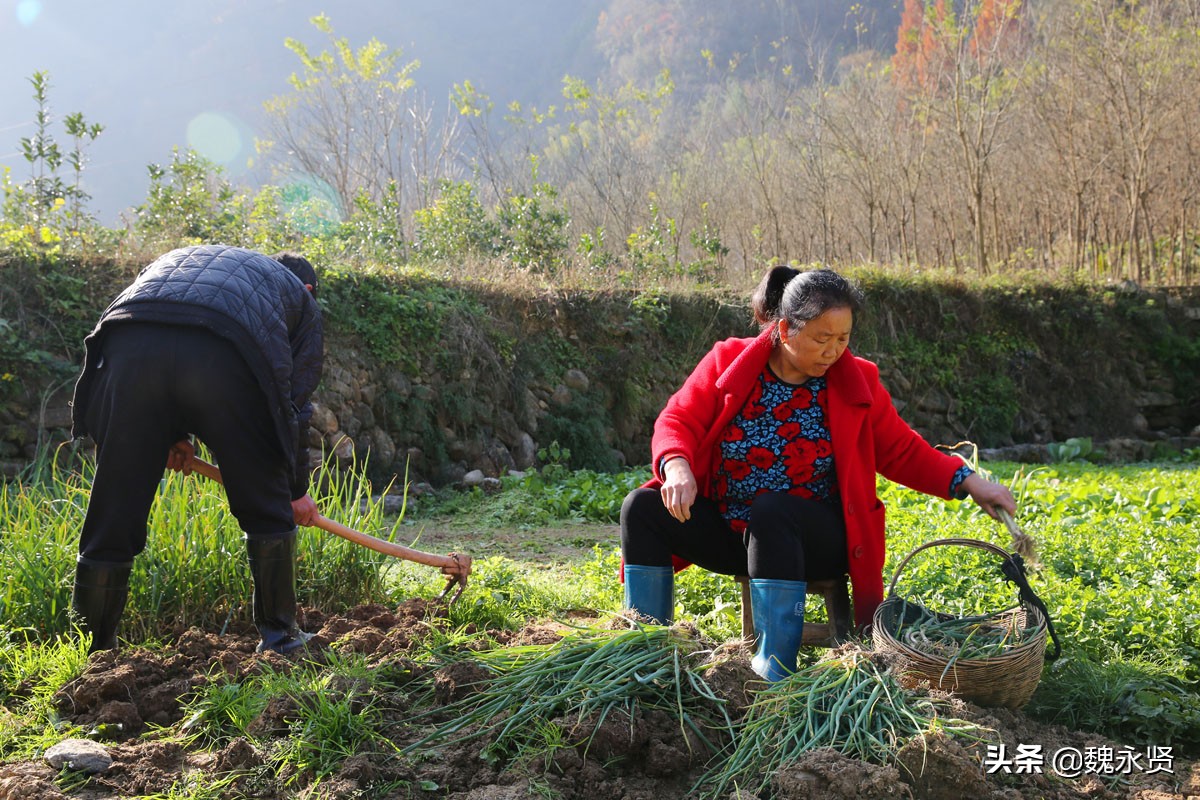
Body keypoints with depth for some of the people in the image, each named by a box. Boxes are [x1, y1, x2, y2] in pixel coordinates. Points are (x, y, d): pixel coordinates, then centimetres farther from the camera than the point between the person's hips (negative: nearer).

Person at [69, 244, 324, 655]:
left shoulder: (181, 258, 44)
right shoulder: (300, 296, 34)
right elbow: (295, 400, 29)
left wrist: (169, 436, 35)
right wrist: (297, 488, 38)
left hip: (127, 343, 3)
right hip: (223, 356, -3)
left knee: (113, 513, 13)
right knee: (266, 507, 17)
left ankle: (93, 650, 21)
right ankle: (279, 635, 24)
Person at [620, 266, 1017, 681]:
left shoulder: (858, 382, -1)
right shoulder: (728, 361, -3)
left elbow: (904, 453, 6)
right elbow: (678, 420, -6)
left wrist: (969, 482, -8)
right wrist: (676, 467, -29)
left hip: (812, 540, -2)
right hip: (726, 530, 2)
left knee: (771, 511, -36)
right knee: (642, 507, -20)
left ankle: (774, 672, -35)